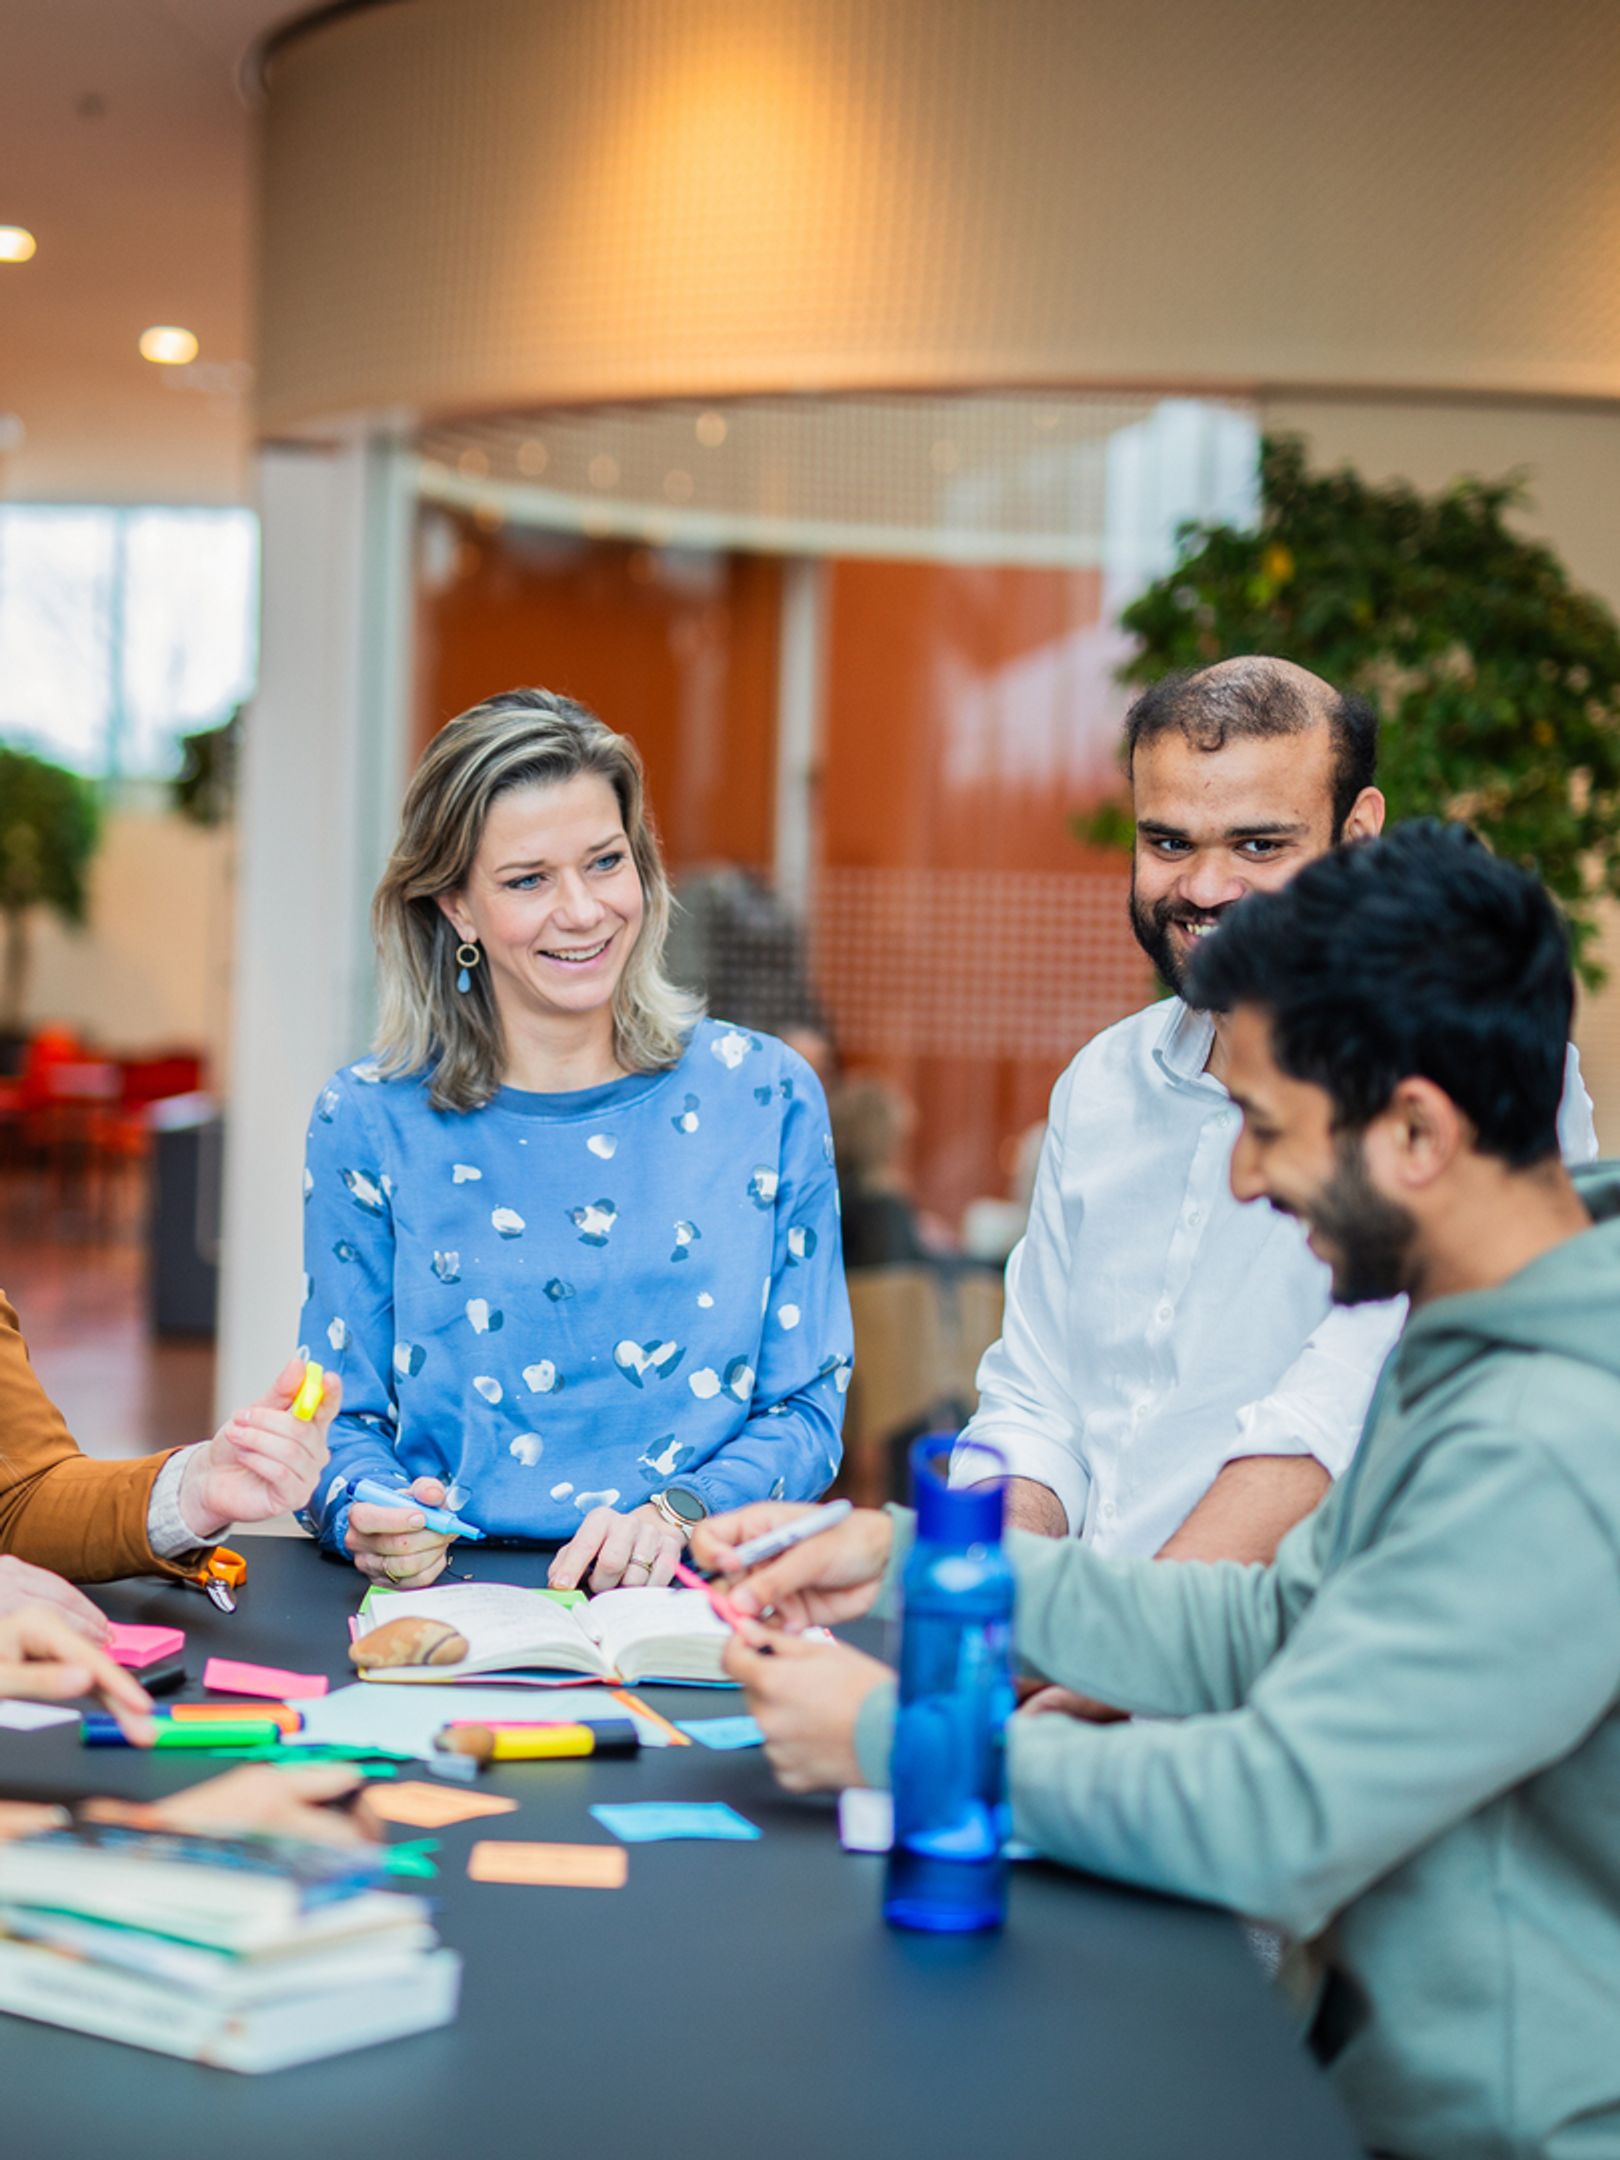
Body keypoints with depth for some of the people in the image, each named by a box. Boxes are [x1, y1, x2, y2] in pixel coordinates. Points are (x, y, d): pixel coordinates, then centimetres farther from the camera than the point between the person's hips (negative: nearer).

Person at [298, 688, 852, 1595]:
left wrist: (674, 1516, -12)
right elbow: (344, 1419, 10)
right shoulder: (369, 1122, 6)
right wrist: (370, 1517, -13)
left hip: (689, 1606, -1)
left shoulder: (765, 1097, 7)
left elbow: (806, 1409, 8)